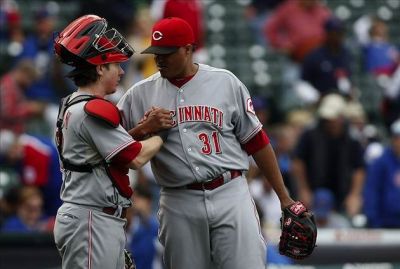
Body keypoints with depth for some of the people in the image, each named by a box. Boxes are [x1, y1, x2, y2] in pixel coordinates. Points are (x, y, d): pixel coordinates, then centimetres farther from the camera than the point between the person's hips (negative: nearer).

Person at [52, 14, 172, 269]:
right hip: (91, 222, -10)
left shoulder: (72, 106, 15)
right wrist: (162, 133, -1)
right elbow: (136, 158, -17)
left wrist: (143, 128, 2)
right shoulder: (94, 110, -15)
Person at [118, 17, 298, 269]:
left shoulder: (225, 82, 4)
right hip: (180, 204, 1)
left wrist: (284, 197, 7)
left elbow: (256, 142, 7)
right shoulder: (141, 94, 6)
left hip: (230, 194, -1)